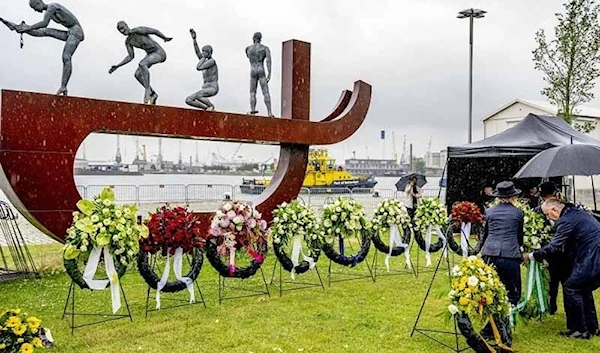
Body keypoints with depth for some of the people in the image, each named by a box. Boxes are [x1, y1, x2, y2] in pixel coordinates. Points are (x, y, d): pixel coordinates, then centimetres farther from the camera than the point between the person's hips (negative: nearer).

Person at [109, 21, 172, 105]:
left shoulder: (138, 30, -18)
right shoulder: (128, 42, 5)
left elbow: (155, 31, -12)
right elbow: (131, 56, 12)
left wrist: (165, 38, -3)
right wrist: (117, 66, 6)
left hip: (159, 52, -8)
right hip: (150, 54, 8)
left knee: (142, 64, -33)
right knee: (137, 74, -5)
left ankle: (147, 90, -32)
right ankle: (152, 94, 3)